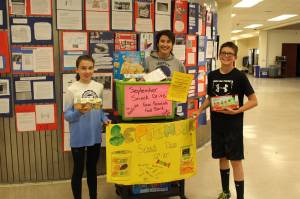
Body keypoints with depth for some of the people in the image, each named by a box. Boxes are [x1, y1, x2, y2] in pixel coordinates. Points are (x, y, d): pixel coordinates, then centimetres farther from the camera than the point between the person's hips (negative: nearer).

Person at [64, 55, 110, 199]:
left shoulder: (99, 87, 1)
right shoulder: (72, 89, -11)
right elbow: (67, 115, -9)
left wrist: (104, 119, -6)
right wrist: (79, 112, -28)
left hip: (95, 135, 4)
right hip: (78, 137, -4)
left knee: (92, 169, 19)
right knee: (78, 170, 11)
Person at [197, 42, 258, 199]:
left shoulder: (240, 76, -10)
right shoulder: (212, 75, 3)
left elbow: (253, 101, -9)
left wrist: (236, 111, -21)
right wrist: (198, 111, 1)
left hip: (233, 124, -4)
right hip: (217, 123, 5)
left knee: (235, 160, 1)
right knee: (222, 158, 17)